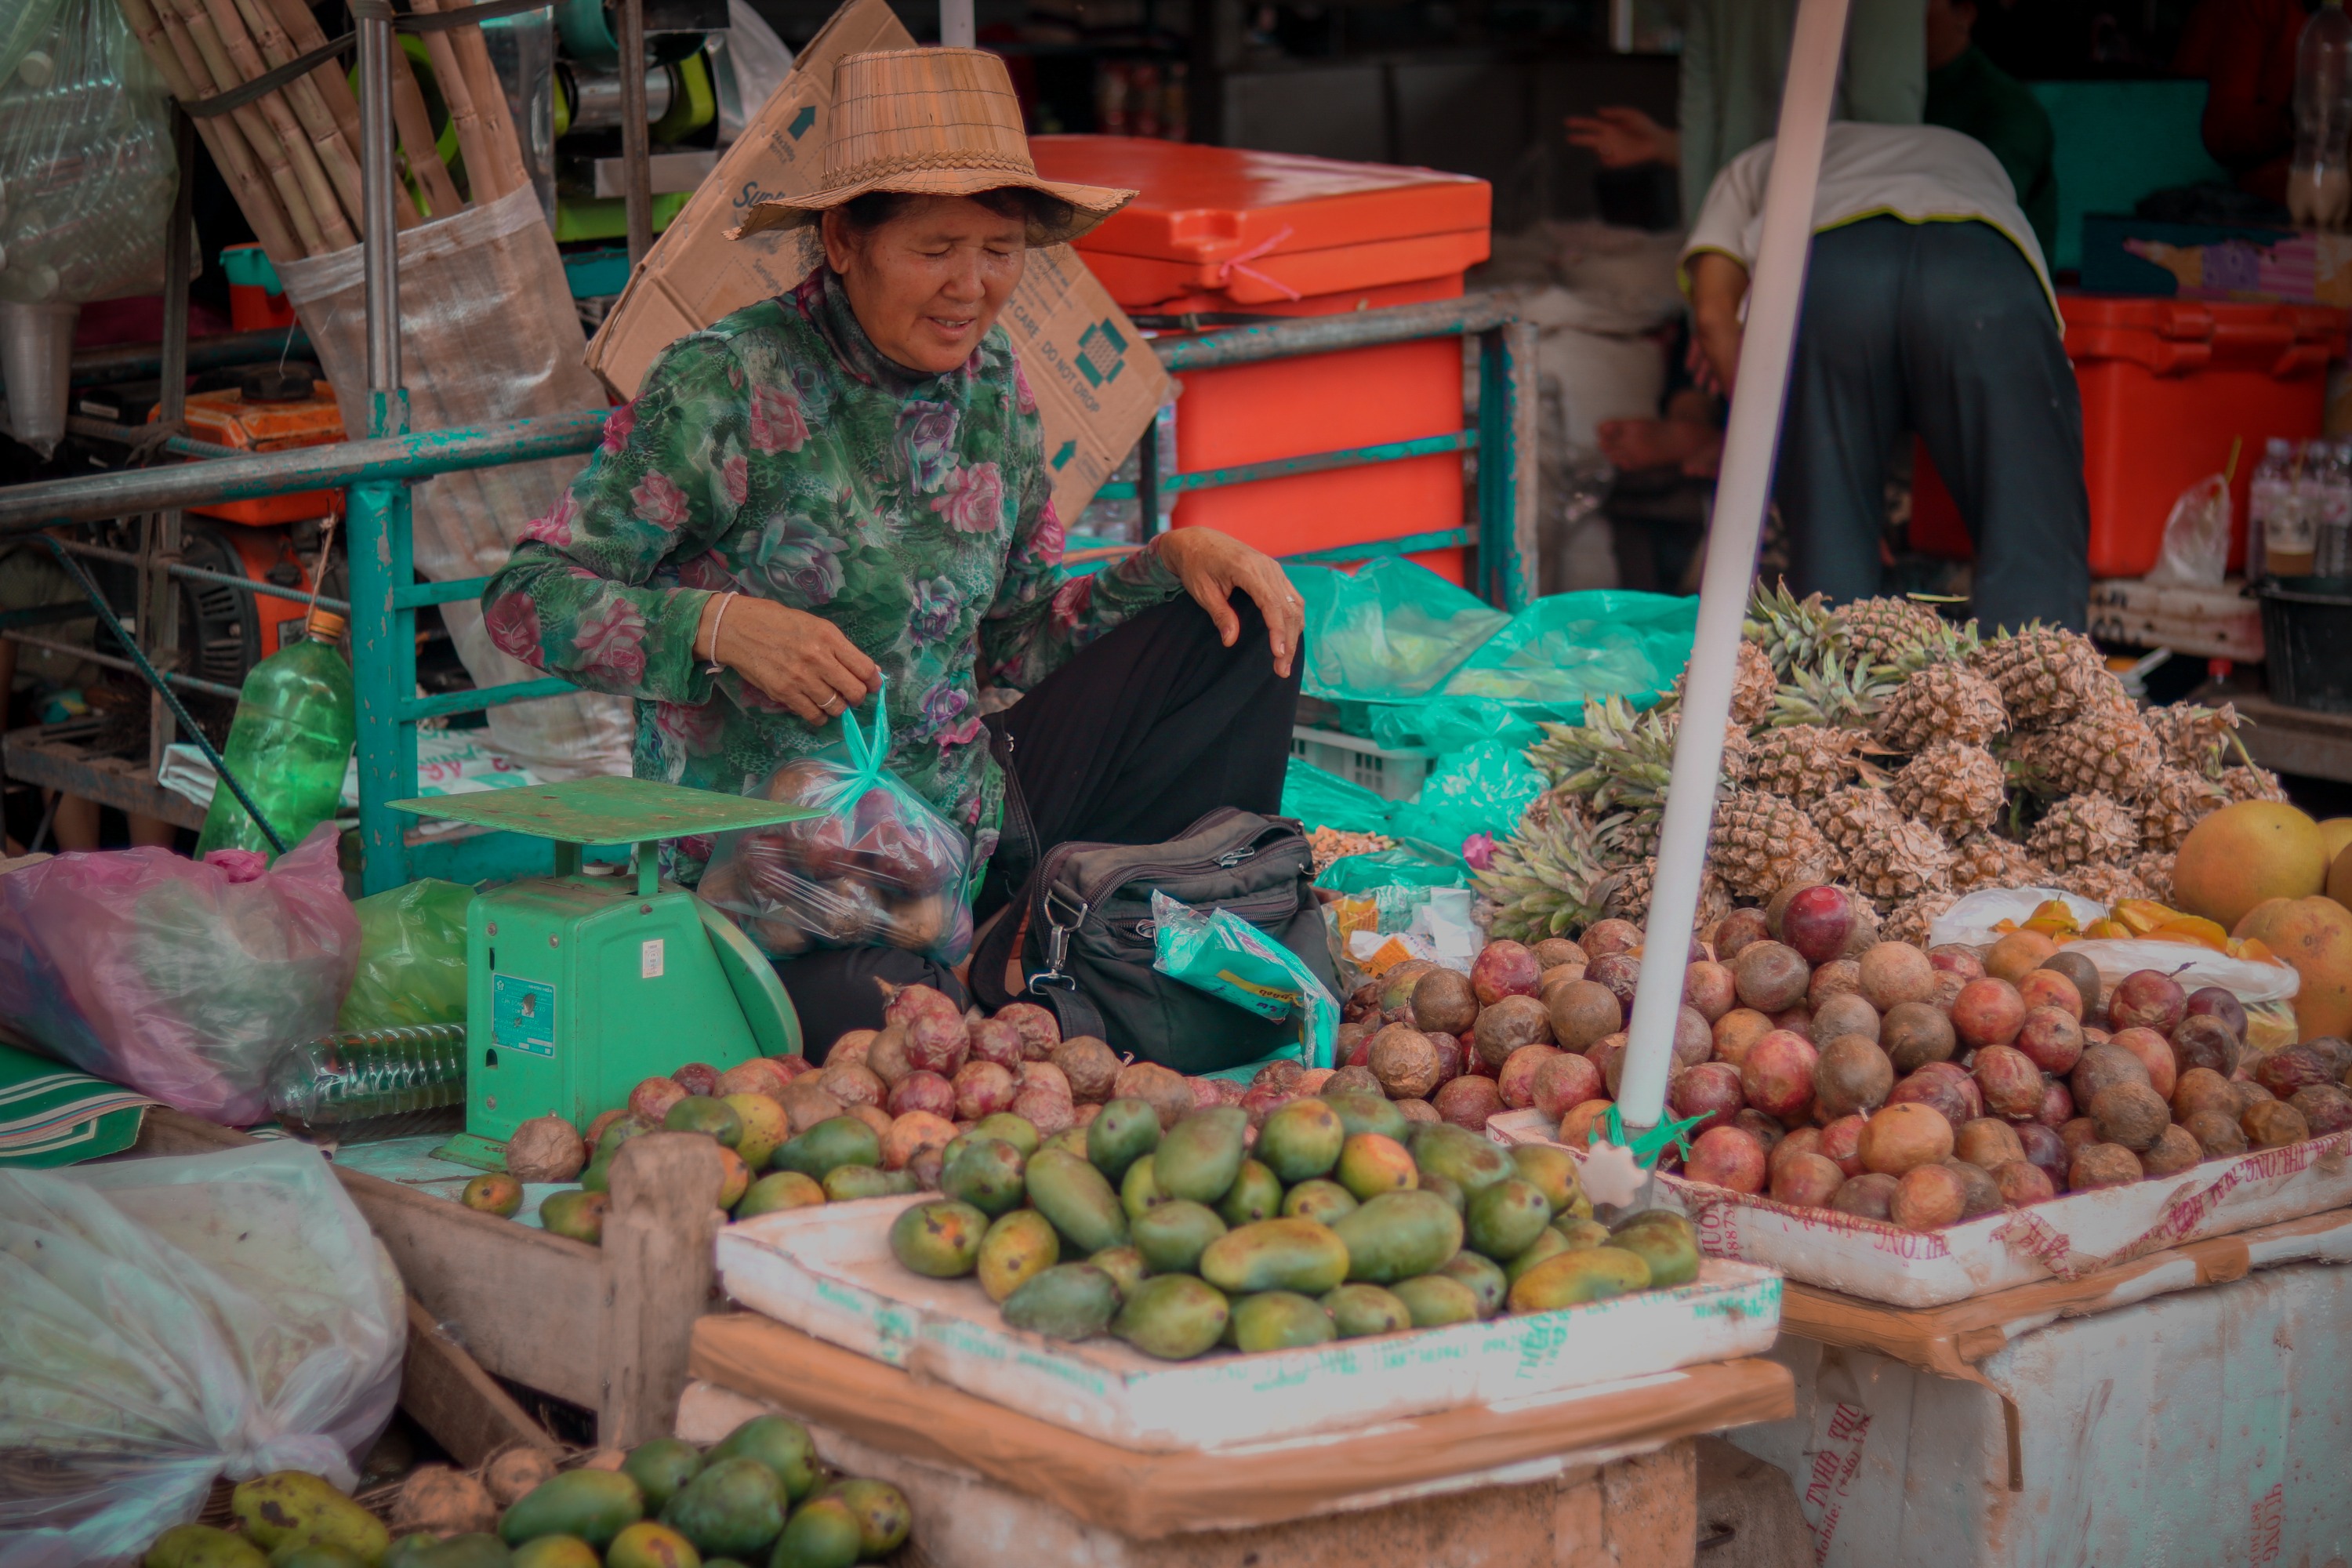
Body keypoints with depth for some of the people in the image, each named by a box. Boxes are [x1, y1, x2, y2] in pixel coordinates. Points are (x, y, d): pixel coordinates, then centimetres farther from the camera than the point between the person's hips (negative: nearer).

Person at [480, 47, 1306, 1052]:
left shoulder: (989, 381, 7)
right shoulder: (726, 389, -13)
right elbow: (524, 597, -12)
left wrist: (1177, 557, 0)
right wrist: (723, 625, -26)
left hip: (970, 834, 7)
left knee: (1239, 623, 5)